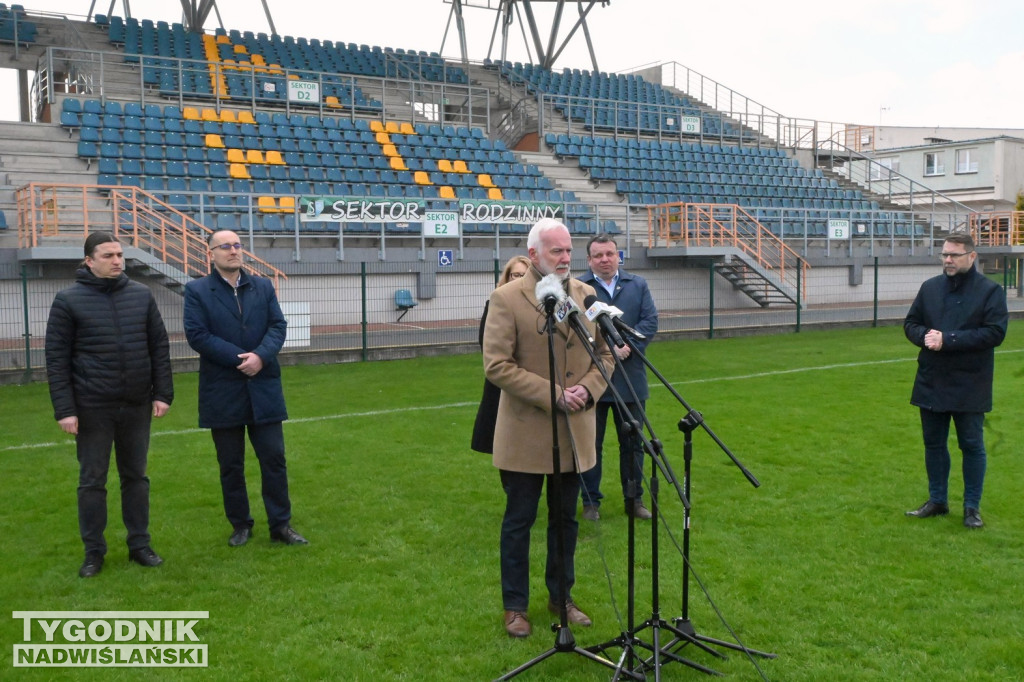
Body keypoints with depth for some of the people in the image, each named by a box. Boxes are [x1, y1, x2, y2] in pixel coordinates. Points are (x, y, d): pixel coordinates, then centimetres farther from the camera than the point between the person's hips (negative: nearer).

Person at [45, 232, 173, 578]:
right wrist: (64, 409, -10)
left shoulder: (142, 295, 4)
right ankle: (94, 552, 20)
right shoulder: (68, 299, -4)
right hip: (92, 407, -2)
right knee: (92, 481, 7)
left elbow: (160, 347, 6)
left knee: (136, 477, 12)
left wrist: (162, 393, 0)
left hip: (137, 405, 3)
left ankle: (139, 545, 23)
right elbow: (57, 358, -5)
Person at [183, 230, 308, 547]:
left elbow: (278, 326, 2)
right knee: (231, 464, 9)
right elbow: (197, 335, -10)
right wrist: (240, 358, -15)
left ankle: (281, 524, 13)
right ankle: (240, 525, 23)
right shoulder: (197, 290, -1)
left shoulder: (263, 286, 9)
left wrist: (260, 356, -16)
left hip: (263, 388, 2)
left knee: (274, 458, 3)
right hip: (223, 391, -2)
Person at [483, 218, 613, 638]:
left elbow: (605, 354, 11)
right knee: (518, 521, 8)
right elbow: (496, 365, -16)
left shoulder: (587, 295, 5)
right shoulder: (507, 299, -10)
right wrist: (553, 395, -19)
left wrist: (588, 389, -9)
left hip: (574, 432, 5)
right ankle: (515, 606, 23)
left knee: (565, 520, 17)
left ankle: (561, 597, 34)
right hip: (526, 433, -5)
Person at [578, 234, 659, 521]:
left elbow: (650, 321, 1)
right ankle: (591, 501, 19)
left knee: (633, 441, 12)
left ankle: (634, 499, 25)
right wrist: (607, 350, -19)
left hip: (630, 378, 3)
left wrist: (628, 346, -14)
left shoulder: (638, 284, 9)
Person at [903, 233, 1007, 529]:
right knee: (933, 444, 13)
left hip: (970, 385, -4)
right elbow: (910, 323, 12)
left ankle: (972, 507, 18)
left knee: (972, 446, 5)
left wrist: (947, 340, -22)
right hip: (931, 382, 5)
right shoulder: (930, 287, 7)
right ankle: (937, 500, 27)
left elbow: (995, 333, -16)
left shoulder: (990, 291, -6)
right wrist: (925, 336, -12)